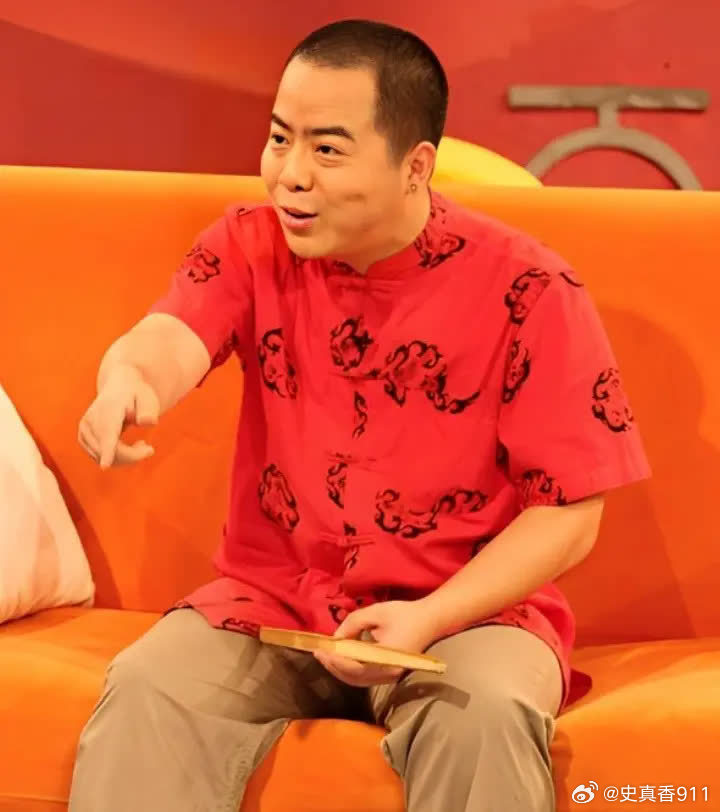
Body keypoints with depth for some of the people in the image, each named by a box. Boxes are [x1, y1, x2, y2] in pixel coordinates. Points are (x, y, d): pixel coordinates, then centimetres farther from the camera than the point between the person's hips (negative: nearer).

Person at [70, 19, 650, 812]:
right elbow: (171, 336, -22)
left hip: (468, 607, -2)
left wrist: (429, 619, -21)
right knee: (143, 690, -23)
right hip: (270, 598, 3)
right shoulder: (251, 245, -1)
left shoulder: (528, 291, -11)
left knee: (484, 718, -34)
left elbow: (569, 514, -9)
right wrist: (127, 382, -48)